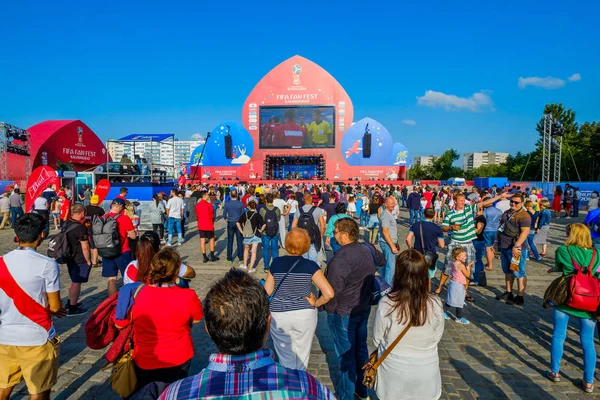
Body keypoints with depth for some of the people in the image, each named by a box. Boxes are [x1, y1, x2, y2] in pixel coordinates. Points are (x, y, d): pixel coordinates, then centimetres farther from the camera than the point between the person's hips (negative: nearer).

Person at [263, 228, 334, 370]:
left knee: (286, 359, 18)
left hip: (279, 317, 1)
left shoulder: (276, 263, -7)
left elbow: (266, 293, -1)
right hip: (305, 316, -1)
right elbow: (329, 293, -17)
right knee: (301, 357, 19)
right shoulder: (310, 265, -11)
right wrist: (316, 303, -1)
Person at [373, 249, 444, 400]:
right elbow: (437, 338, -4)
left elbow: (377, 340, -10)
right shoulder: (435, 304, -20)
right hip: (426, 373, 2)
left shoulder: (385, 304, -26)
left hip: (394, 373, -1)